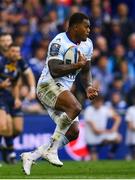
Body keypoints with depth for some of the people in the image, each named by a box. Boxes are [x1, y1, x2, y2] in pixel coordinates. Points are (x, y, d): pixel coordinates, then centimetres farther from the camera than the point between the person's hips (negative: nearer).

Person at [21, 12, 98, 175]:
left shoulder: (87, 44, 11)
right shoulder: (59, 42, -16)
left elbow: (86, 71, 22)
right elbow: (54, 71, -26)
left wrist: (88, 87, 4)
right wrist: (77, 65, -29)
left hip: (64, 90, 9)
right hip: (48, 85, -9)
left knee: (73, 133, 1)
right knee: (75, 107, -34)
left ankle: (31, 156, 7)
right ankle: (52, 150, -24)